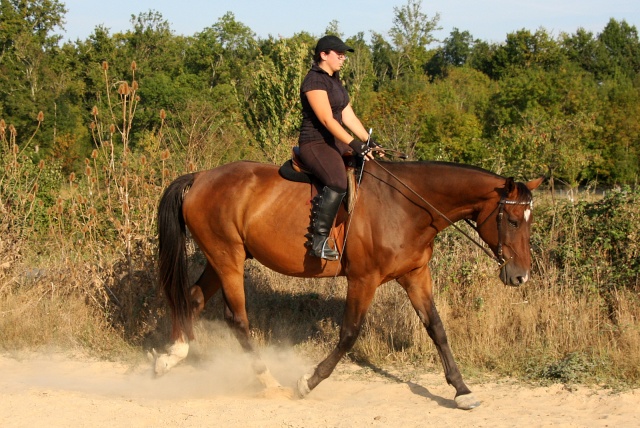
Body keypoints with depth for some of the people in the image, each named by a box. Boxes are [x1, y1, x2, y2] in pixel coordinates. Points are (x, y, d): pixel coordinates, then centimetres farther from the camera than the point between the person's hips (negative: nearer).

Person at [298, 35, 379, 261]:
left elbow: (349, 117, 15)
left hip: (335, 142, 10)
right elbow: (327, 120, -22)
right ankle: (319, 240, -32)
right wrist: (354, 144, -27)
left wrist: (369, 141, 5)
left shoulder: (335, 81, 17)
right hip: (315, 143, -10)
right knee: (338, 183, -34)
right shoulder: (314, 81, -13)